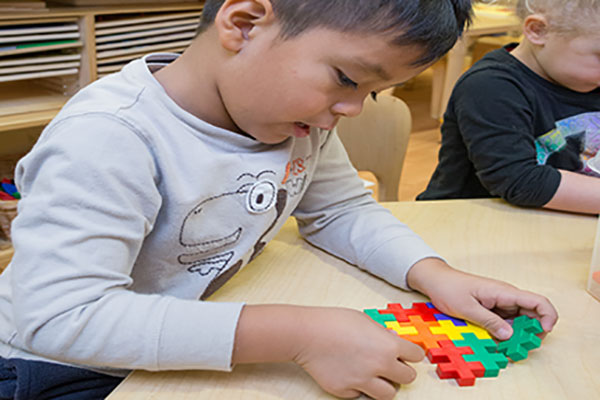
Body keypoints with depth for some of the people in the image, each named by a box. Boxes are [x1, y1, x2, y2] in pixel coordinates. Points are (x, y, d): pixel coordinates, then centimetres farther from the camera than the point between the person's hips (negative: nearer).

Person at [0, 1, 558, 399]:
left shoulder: (299, 115, -7)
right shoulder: (106, 138, -31)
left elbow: (342, 210, 6)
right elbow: (59, 316, -36)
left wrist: (434, 275, -14)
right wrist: (299, 335, -41)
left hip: (203, 347, 6)